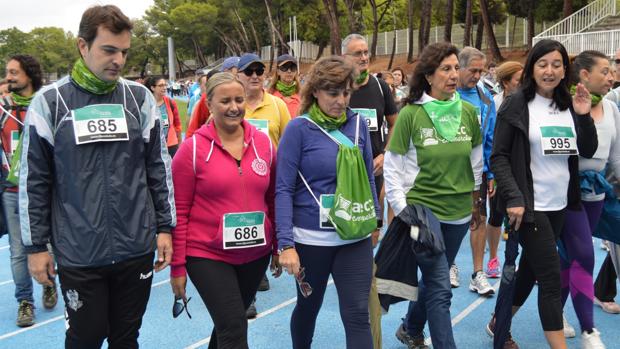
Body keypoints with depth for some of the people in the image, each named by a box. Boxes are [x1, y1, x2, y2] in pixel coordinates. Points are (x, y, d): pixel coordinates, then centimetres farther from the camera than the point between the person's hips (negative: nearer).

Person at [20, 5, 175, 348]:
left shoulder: (139, 98, 2)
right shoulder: (49, 102, -4)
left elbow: (159, 166, 7)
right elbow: (34, 181, 0)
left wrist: (164, 227, 5)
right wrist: (36, 246, 0)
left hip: (137, 249, 2)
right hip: (79, 254, -2)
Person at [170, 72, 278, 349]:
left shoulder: (264, 143, 2)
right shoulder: (192, 149, -10)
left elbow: (272, 199, 11)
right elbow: (179, 211, -7)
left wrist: (278, 246, 13)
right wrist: (177, 265, -6)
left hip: (256, 253, 5)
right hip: (207, 255, -4)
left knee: (228, 323, 20)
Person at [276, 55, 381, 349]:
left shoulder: (358, 124, 2)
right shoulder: (299, 128, -10)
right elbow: (283, 189, -12)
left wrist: (374, 220, 15)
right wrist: (286, 244, -18)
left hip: (355, 237, 3)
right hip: (311, 237, -2)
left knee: (357, 315, -1)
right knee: (308, 306, 18)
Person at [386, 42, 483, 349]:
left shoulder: (468, 112, 1)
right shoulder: (410, 114, -11)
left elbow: (477, 162, 12)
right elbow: (392, 168, -6)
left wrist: (475, 204, 16)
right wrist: (402, 211, -8)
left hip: (459, 213, 5)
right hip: (422, 211, -5)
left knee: (433, 279, 19)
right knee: (440, 289, -5)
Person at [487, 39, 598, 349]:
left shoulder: (568, 105, 7)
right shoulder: (517, 104, -8)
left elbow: (588, 152, 7)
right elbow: (498, 157, -10)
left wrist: (584, 116, -8)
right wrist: (513, 197, -20)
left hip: (559, 204, 6)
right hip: (529, 205, -6)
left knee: (530, 270, 16)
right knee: (552, 277, -6)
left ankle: (498, 324, 34)